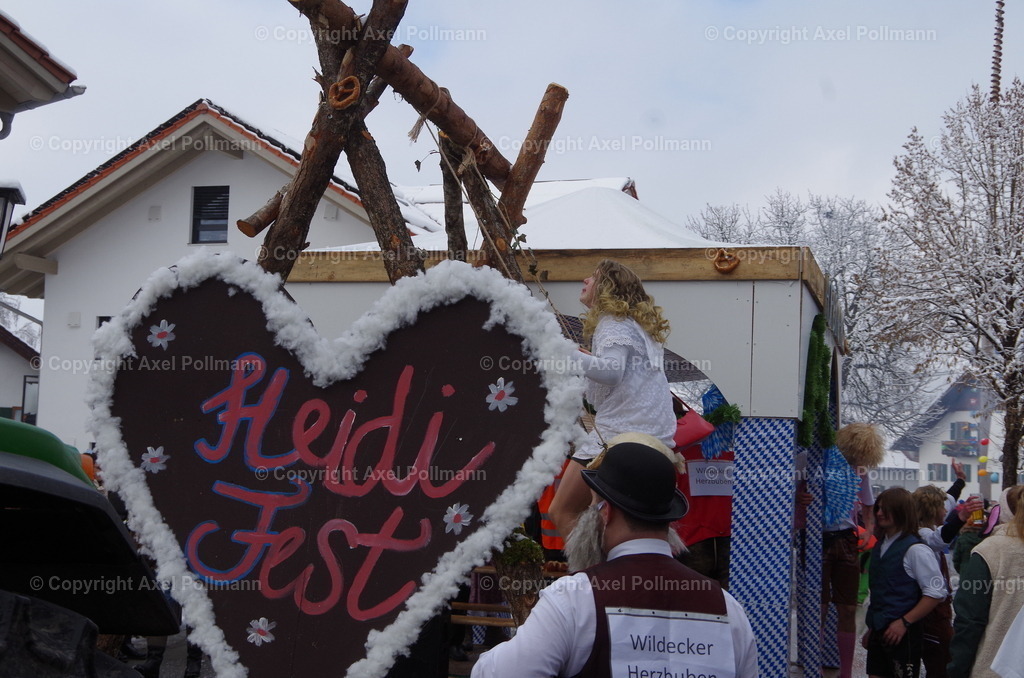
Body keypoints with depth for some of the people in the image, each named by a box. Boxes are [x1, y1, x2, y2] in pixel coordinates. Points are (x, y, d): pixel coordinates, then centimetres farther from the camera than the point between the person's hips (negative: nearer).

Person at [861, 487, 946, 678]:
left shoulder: (915, 549, -13)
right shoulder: (880, 546, 11)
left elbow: (936, 593, -16)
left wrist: (904, 622, -17)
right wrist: (871, 628, 17)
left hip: (902, 633, -7)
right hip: (879, 632, 7)